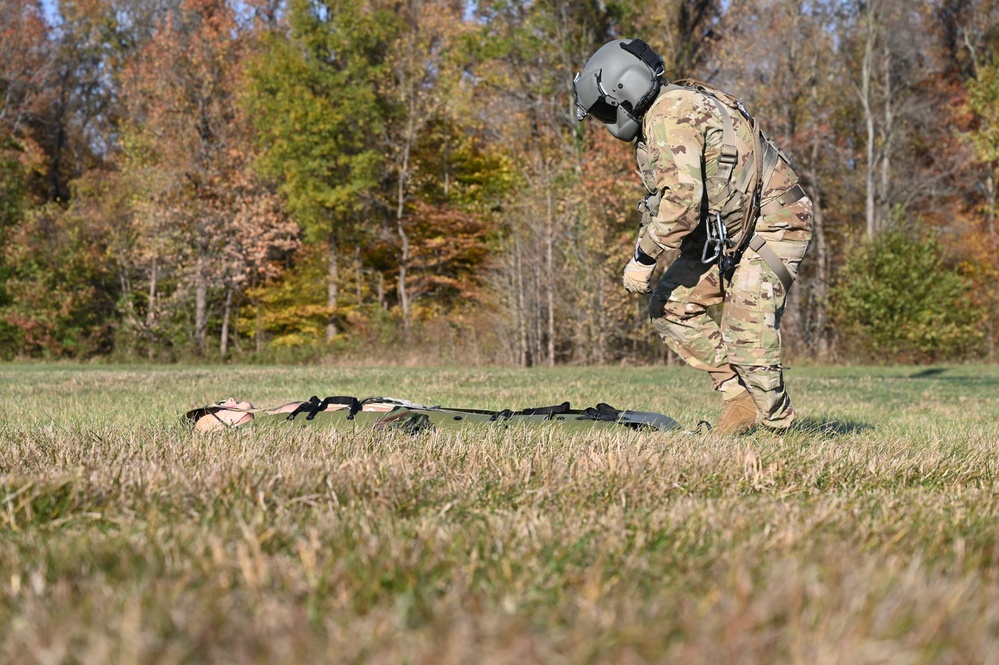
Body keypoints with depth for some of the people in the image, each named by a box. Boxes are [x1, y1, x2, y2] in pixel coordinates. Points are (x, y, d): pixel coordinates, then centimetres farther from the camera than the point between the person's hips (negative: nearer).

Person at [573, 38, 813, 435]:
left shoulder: (672, 115, -20)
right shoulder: (656, 119, 13)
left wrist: (644, 258, -20)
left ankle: (777, 428, 2)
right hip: (727, 231, 11)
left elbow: (682, 199, -29)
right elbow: (663, 199, 20)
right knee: (670, 306, 6)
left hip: (770, 228, -11)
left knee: (748, 337, -14)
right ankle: (738, 397, 9)